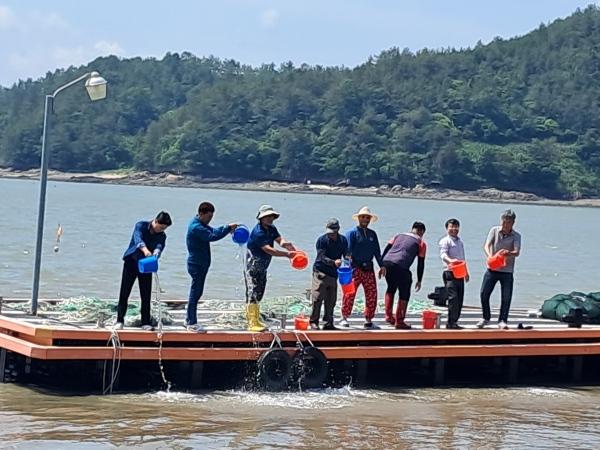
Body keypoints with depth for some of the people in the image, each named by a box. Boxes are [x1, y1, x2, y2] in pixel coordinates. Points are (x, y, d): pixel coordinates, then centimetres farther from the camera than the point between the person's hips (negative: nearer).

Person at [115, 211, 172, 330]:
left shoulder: (162, 236, -1)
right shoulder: (141, 226, -11)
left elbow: (160, 247, -21)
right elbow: (138, 239, -31)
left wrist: (156, 253, -45)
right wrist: (145, 250, -51)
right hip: (131, 262, -3)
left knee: (146, 296, 0)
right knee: (124, 293, -4)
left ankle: (146, 323, 8)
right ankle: (119, 321, 3)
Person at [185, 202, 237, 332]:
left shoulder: (201, 225, 13)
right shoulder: (196, 227, -21)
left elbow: (213, 231, 13)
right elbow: (212, 236, -30)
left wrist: (227, 228, -3)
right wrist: (228, 228, -26)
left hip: (201, 264, 10)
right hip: (196, 264, -10)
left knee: (196, 292, 16)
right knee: (195, 293, -5)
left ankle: (189, 320, 24)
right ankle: (192, 324, 0)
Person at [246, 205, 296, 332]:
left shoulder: (271, 229, 8)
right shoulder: (258, 232, -21)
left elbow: (280, 240, -6)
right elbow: (268, 250, -27)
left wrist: (287, 244, -30)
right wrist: (287, 254, -28)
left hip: (262, 267, 9)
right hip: (253, 265, -9)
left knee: (259, 293, 13)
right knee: (252, 294, -11)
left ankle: (256, 320, 20)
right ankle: (252, 323, -14)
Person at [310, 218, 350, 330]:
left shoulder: (343, 240, 7)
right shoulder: (322, 240, -8)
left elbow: (346, 253, 4)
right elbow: (322, 257, -17)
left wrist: (348, 257, -21)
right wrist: (334, 262, -33)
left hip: (333, 274, 5)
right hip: (320, 272, -5)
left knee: (331, 300, 6)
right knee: (318, 297, -9)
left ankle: (328, 323, 14)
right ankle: (314, 322, -1)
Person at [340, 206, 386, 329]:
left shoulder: (372, 234, 17)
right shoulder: (352, 233, 0)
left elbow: (377, 251, 19)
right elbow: (347, 251, -6)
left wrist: (381, 266, 9)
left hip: (369, 268, 5)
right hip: (355, 268, -5)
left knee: (372, 294, 2)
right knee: (350, 293, -10)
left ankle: (368, 320, 11)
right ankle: (344, 318, 1)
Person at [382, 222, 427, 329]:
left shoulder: (399, 236, 26)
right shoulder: (421, 243, 15)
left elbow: (386, 250, 18)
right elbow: (421, 263, 13)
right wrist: (419, 281, 19)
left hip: (387, 263, 5)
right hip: (401, 267, -5)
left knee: (391, 288, 27)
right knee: (404, 294, 11)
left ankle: (388, 315, 20)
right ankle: (399, 321, 11)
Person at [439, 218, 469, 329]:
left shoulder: (460, 241, 21)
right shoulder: (445, 241, -4)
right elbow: (443, 254, -20)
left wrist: (466, 272, 29)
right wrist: (450, 260, -40)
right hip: (450, 273, -8)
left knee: (460, 299, 7)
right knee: (453, 297, -16)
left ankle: (454, 321, 14)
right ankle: (451, 322, -13)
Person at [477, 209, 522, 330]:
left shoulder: (516, 236, -5)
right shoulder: (494, 230, -1)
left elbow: (517, 252, -19)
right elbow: (487, 245, -11)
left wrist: (509, 253, -43)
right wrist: (489, 256, -32)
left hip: (507, 271, -1)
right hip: (492, 268, 1)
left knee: (506, 297, -3)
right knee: (484, 293, 1)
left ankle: (502, 321, 11)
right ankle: (486, 318, 20)